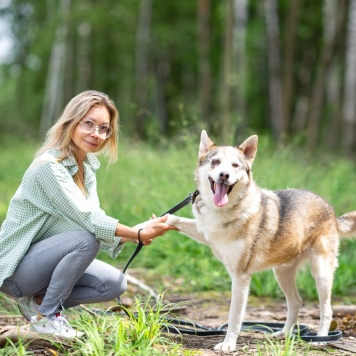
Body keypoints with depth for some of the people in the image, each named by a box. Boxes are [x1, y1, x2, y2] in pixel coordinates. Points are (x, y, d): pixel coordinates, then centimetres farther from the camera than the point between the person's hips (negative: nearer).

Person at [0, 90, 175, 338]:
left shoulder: (88, 166, 5)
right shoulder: (49, 166, -23)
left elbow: (95, 219, -1)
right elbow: (86, 219, -29)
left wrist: (138, 234, -16)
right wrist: (137, 234, -32)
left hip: (46, 259, 8)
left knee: (115, 284, -4)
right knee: (86, 240, -30)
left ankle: (38, 300, 8)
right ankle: (45, 315, -13)